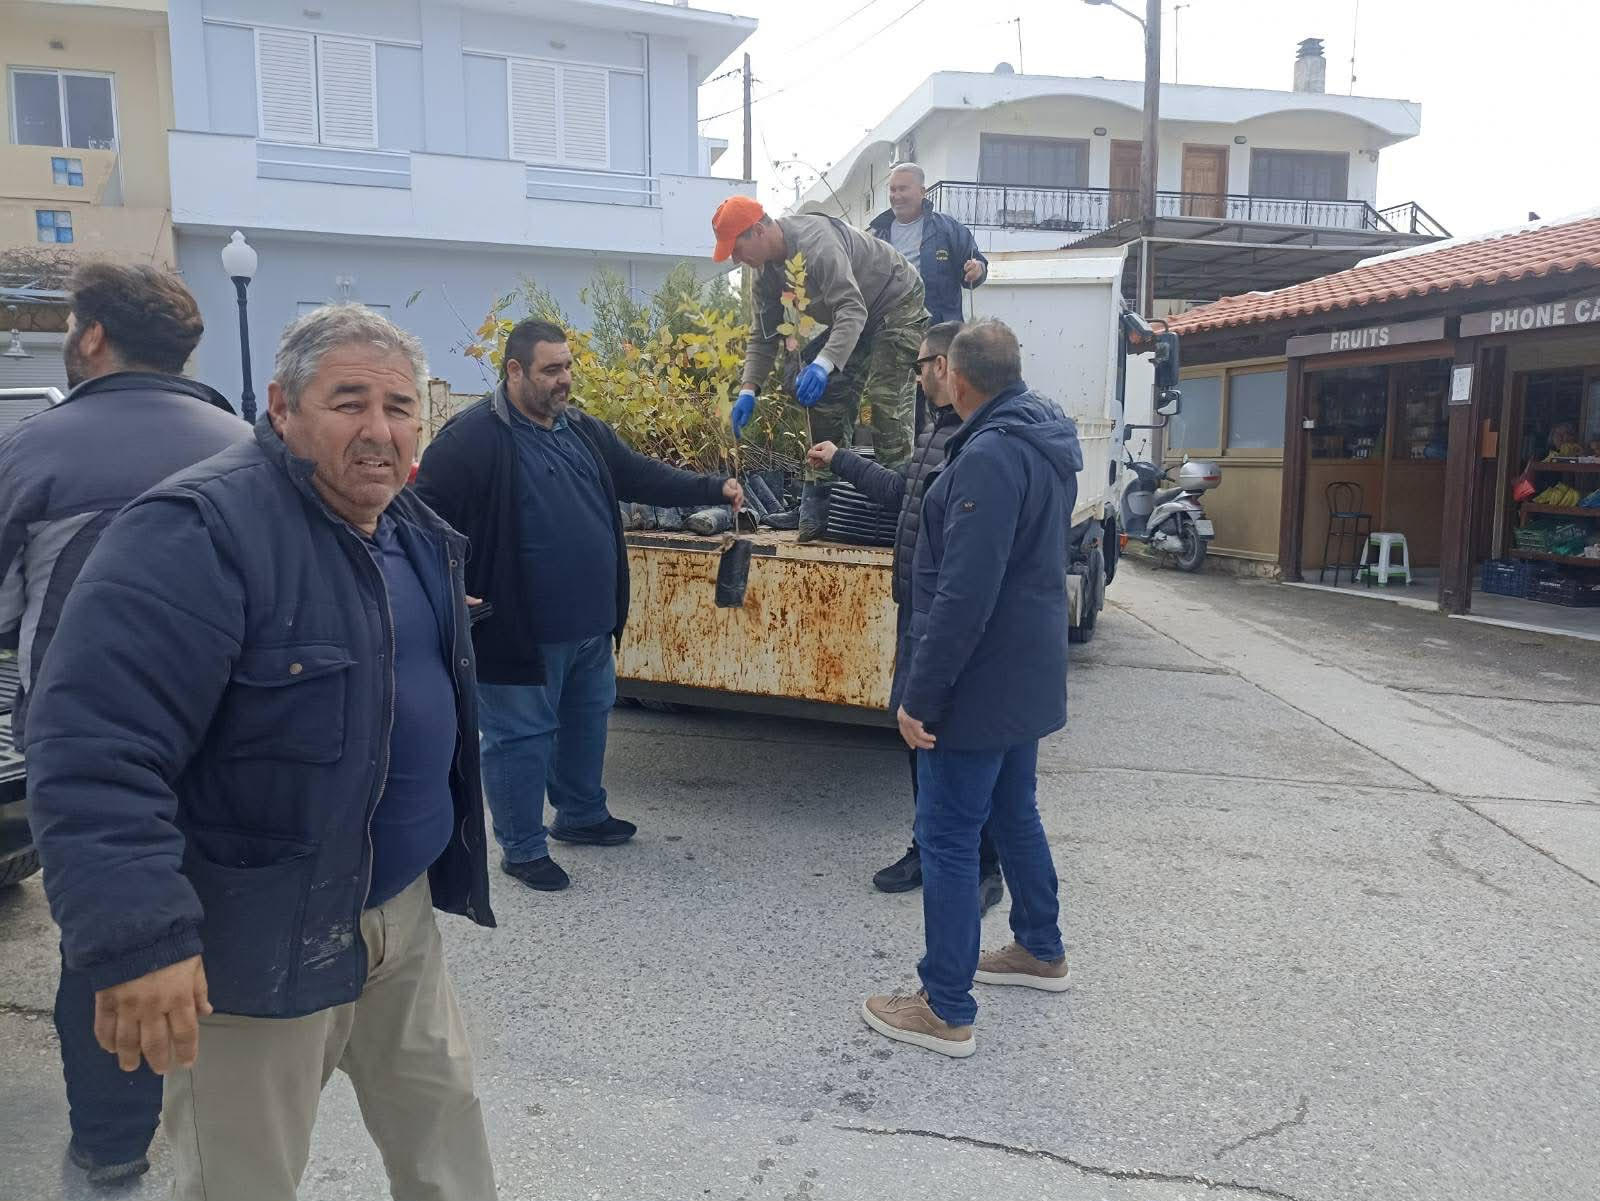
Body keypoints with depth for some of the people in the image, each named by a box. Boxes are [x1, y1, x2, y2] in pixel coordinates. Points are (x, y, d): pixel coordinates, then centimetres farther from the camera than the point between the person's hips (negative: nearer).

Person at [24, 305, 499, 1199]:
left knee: (444, 1125, 22)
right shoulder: (198, 531, -22)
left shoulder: (417, 535, 6)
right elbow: (94, 747, -28)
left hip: (402, 910, 8)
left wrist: (451, 857, 22)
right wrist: (137, 940, -31)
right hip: (258, 941, -7)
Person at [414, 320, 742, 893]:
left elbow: (640, 475, 14)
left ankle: (582, 814, 43)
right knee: (521, 736, 6)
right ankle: (522, 848, 23)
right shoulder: (473, 437, -16)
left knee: (587, 721, 22)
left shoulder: (584, 430, 9)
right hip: (520, 630, -8)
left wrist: (712, 488, 5)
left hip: (590, 625, 8)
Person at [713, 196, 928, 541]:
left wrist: (824, 363, -57)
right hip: (850, 316, 9)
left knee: (887, 397, -19)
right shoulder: (767, 268, -5)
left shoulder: (816, 242, -34)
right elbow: (763, 334, 0)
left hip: (896, 303, -9)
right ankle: (823, 490, 4)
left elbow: (852, 309, -43)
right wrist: (748, 390, -13)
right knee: (827, 398, 0)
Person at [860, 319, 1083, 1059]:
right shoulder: (1044, 443, 9)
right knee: (1013, 812, 24)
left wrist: (920, 693, -22)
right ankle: (1041, 950, 41)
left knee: (947, 837, 0)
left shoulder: (989, 456, -22)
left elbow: (963, 594, -28)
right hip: (1026, 677, 10)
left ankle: (946, 1010, 11)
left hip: (979, 683, -10)